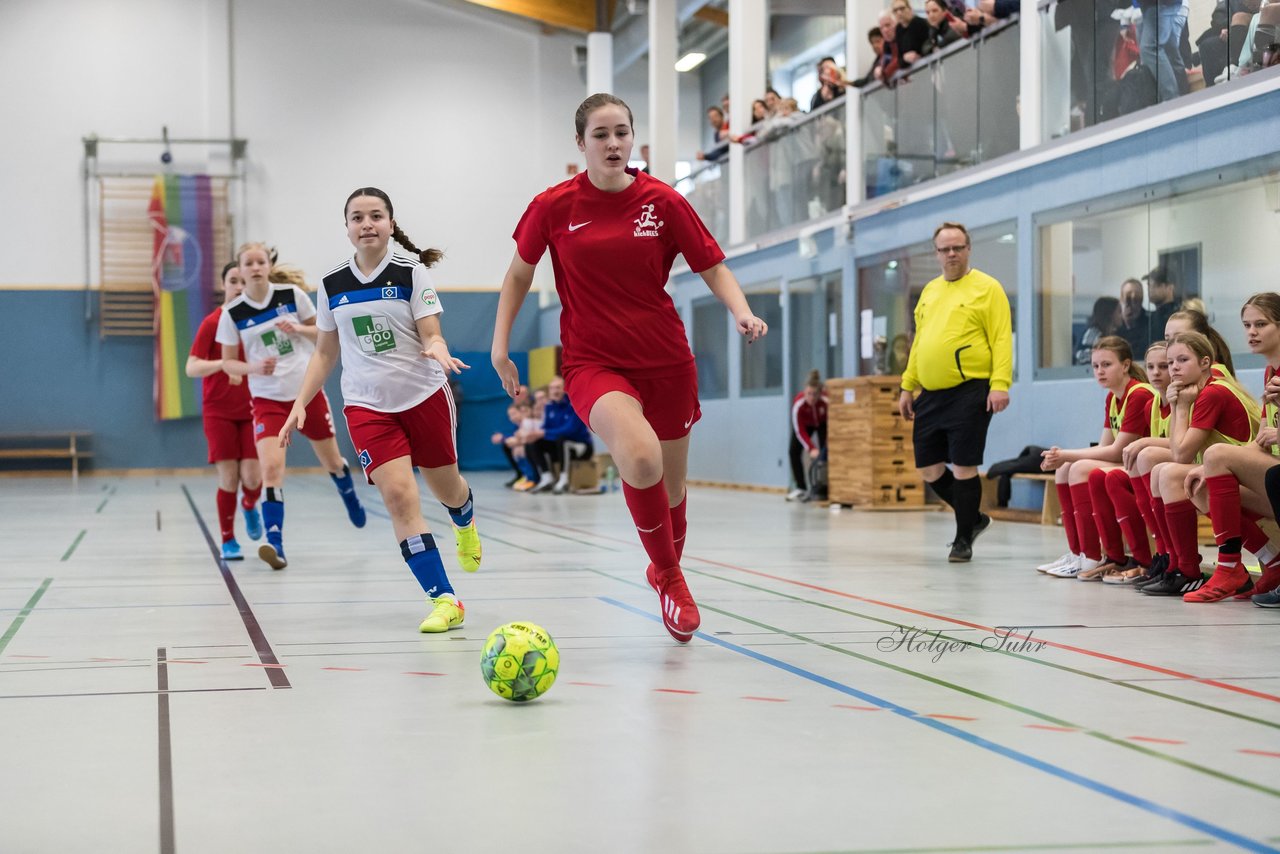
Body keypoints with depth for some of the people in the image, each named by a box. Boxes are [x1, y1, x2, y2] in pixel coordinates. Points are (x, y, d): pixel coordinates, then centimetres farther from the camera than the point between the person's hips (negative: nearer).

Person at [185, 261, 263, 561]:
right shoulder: (212, 323, -6)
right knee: (228, 478, -5)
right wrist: (222, 364, -28)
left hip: (252, 410, 2)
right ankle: (228, 542, 10)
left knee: (252, 476, -9)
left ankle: (250, 506, 26)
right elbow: (191, 368, -12)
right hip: (219, 412, -2)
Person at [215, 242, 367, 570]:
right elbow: (228, 362, 1)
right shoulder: (232, 313, -5)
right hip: (267, 399, -1)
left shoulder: (292, 294, -5)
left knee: (332, 461, 17)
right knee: (271, 468, -20)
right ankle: (275, 545, -23)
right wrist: (254, 368, -19)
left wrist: (299, 329, -16)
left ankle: (351, 500, 49)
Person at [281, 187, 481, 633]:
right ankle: (444, 600, -15)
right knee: (399, 495, -17)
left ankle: (464, 524, 54)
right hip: (367, 405, 1)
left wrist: (439, 352, -32)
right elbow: (325, 353, 13)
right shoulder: (332, 284, 4)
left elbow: (431, 335, -9)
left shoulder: (412, 272, -5)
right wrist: (300, 405, 6)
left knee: (445, 487, 14)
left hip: (425, 396, -1)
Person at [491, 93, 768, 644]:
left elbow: (713, 268, 4)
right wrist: (500, 345, 6)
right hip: (592, 364, -2)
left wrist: (741, 311, -15)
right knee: (640, 457, -30)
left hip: (666, 363, 2)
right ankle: (668, 578, -8)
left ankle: (666, 568, 44)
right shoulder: (553, 206, -3)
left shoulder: (663, 202, -3)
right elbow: (519, 274, 11)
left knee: (670, 490, 11)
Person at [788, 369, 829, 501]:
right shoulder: (798, 404, -40)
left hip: (823, 423, -1)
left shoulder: (826, 401, -41)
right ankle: (801, 488, 1)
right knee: (794, 452, -8)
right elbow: (800, 431, -33)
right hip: (805, 424, 1)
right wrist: (811, 449, -41)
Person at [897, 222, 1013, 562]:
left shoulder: (986, 288, -3)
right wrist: (907, 386, 16)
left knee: (963, 467, -5)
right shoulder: (930, 291, 17)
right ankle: (973, 518, 29)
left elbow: (1002, 340, -9)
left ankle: (963, 540, 8)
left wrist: (1000, 384, -20)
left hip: (969, 392, -7)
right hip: (931, 395, 7)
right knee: (928, 469, 8)